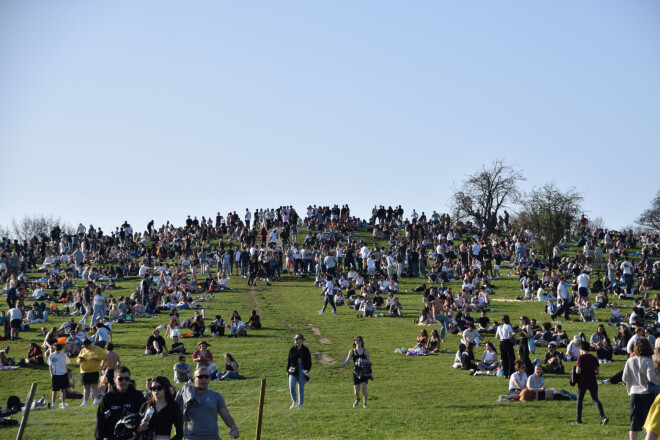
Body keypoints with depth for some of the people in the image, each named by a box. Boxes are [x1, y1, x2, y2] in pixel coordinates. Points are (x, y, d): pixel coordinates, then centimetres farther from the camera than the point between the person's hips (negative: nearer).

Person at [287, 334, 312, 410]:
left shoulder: (305, 350, 1)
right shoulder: (292, 349, 6)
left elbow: (309, 361, 3)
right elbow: (289, 360, 12)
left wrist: (307, 369, -12)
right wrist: (288, 370, 7)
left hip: (302, 370, -1)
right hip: (293, 369, 1)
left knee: (301, 388, 1)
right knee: (291, 386, -13)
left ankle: (300, 404, 13)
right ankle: (294, 402, 7)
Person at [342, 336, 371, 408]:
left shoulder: (365, 351, 4)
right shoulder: (352, 351, 6)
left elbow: (368, 361, 8)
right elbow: (348, 359, -7)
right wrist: (344, 362, -28)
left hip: (364, 372, -1)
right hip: (356, 372, 1)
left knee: (363, 387, -17)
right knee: (356, 390, 0)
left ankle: (364, 403, -7)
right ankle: (357, 399, 33)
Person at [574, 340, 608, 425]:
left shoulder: (581, 358, -8)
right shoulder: (594, 358, 8)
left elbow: (578, 371, -13)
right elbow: (598, 371, 9)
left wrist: (576, 368, 7)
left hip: (583, 382, -4)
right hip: (593, 382, 4)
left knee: (579, 400, 9)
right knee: (595, 399, 2)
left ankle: (578, 419, 13)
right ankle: (603, 417, -16)